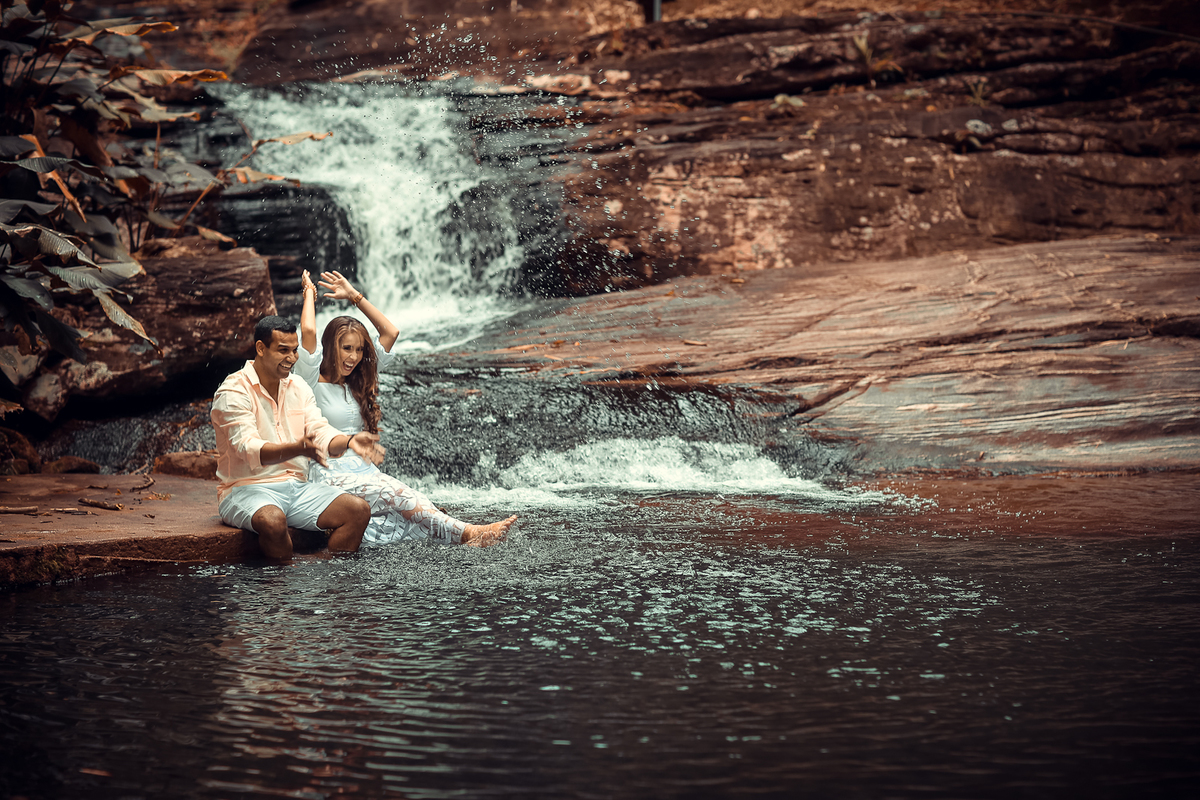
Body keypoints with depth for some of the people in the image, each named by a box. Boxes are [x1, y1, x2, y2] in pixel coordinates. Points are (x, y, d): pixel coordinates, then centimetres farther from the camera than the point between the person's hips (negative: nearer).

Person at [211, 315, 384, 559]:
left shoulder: (299, 388, 13)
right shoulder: (234, 391, -11)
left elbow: (320, 432, 4)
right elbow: (249, 448, -24)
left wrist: (349, 441, -19)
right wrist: (297, 449, -42)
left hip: (297, 485, 7)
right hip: (247, 488, -7)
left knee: (358, 510, -13)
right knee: (273, 520, -39)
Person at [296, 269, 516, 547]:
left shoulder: (358, 382, 19)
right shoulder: (313, 382, -1)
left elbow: (390, 332, 17)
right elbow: (308, 331, -18)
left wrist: (353, 294, 15)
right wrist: (309, 292, 0)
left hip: (366, 472, 8)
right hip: (331, 477, -8)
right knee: (395, 494, -31)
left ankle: (466, 536, -47)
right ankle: (468, 534, -45)